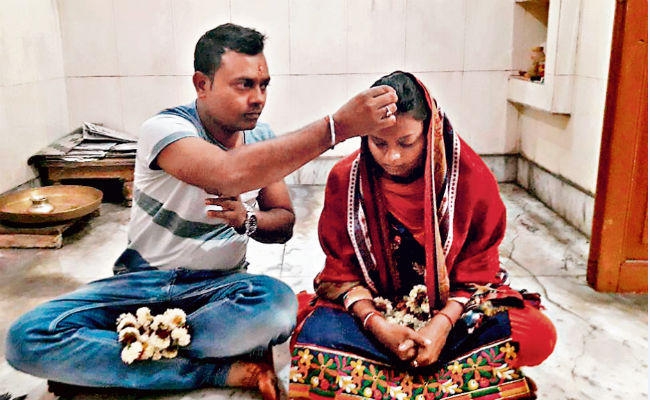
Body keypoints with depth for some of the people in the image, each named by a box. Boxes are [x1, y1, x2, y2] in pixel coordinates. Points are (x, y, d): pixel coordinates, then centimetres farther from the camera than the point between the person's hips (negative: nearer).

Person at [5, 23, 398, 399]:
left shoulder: (263, 137, 0)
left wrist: (247, 220, -21)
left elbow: (284, 224, 3)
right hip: (144, 282, -2)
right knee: (28, 337, -26)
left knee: (277, 303, -34)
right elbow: (231, 174, -40)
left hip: (219, 286, 3)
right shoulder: (166, 128, -18)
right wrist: (337, 126, -42)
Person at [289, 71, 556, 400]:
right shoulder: (345, 178, -10)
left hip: (453, 307, 1)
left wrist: (443, 323, -22)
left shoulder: (471, 175, -12)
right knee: (306, 330, -29)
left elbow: (478, 270, -6)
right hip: (372, 307, 0)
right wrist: (375, 323, -22)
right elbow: (342, 269, -5)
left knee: (538, 335, -26)